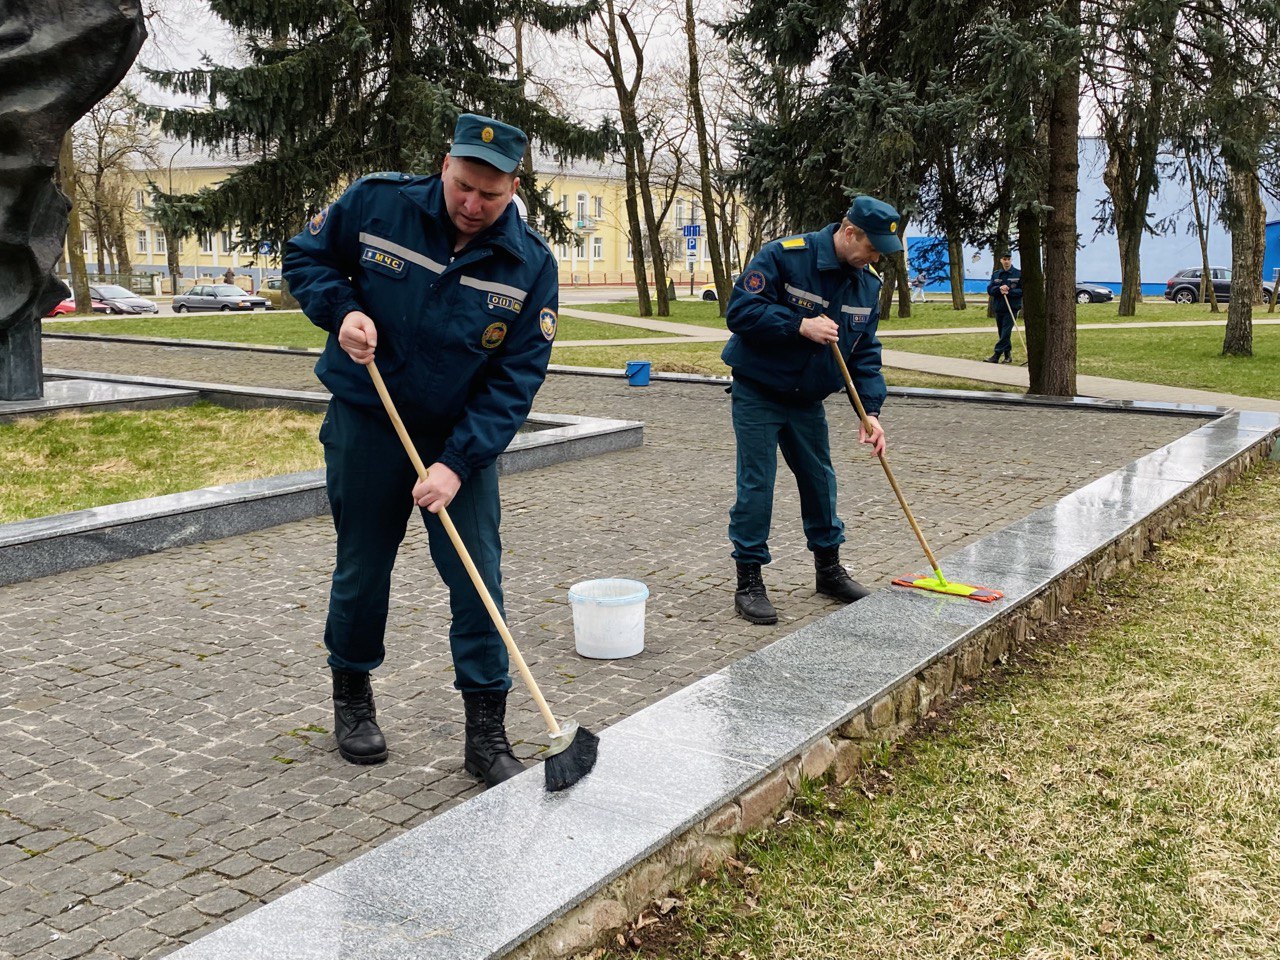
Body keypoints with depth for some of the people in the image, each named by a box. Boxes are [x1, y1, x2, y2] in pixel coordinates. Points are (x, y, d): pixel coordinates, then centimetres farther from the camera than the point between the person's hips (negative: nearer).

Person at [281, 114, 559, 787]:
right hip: (365, 426, 0)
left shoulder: (530, 265, -12)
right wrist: (342, 309, -17)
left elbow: (515, 380, -14)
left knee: (478, 579, -2)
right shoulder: (377, 202, -12)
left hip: (463, 438, 0)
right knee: (361, 570, 10)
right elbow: (304, 257, 4)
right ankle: (352, 694, 34)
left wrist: (456, 463, -22)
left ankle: (486, 732, 10)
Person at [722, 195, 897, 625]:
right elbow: (740, 310, -23)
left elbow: (865, 352, 2)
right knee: (756, 486, -6)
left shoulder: (867, 283, 0)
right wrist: (800, 325, -30)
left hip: (808, 399, 6)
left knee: (820, 481, 13)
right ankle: (749, 582, 4)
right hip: (758, 393, -6)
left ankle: (829, 569, 30)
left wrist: (871, 411, -8)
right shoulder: (784, 256, -20)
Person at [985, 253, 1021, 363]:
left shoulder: (1019, 274, -1)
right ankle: (1008, 356, 19)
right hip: (998, 308, 5)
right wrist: (999, 289, -15)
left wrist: (1009, 291, -18)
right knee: (1002, 333, 9)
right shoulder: (995, 275, 10)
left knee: (1005, 333, -11)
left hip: (1012, 308, -5)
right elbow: (990, 290, 4)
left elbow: (1023, 290, -6)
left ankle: (996, 355, -15)